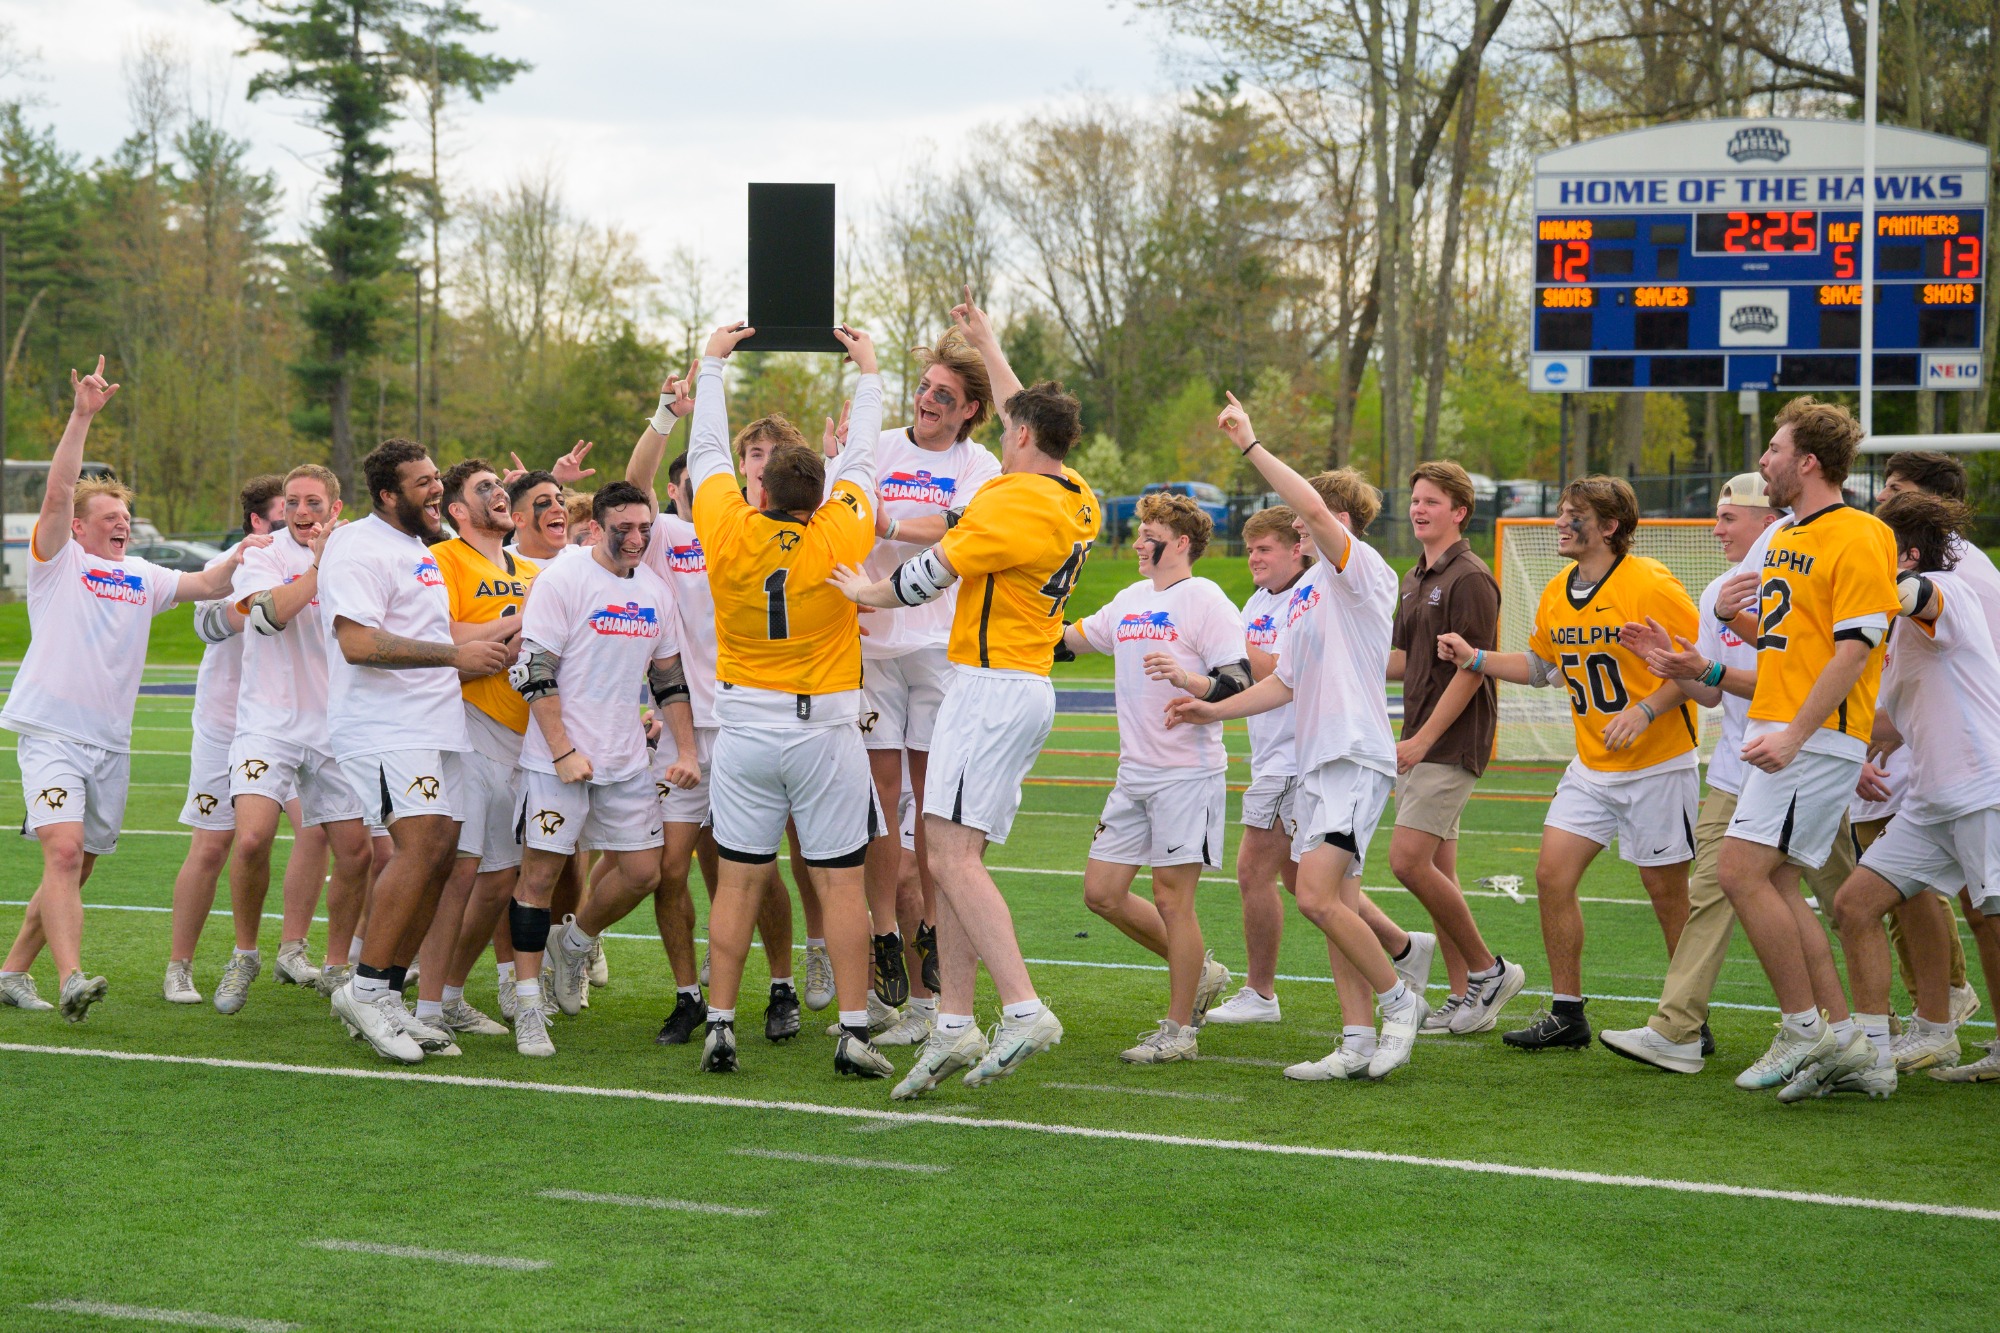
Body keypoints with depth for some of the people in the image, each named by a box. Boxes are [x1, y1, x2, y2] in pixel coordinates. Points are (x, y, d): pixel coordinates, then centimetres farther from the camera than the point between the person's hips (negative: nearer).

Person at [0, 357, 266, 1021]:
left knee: (77, 867, 9)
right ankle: (70, 981, -31)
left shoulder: (143, 576, 17)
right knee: (64, 851, -21)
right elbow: (58, 490, -11)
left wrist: (239, 557, -7)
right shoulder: (57, 561, 1)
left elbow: (206, 585, 13)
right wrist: (82, 415, -19)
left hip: (111, 742, 6)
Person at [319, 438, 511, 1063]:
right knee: (421, 844, -21)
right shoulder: (358, 546, -10)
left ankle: (386, 999, 10)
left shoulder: (420, 550, 23)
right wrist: (454, 653, -18)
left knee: (437, 851, 5)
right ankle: (365, 989, -16)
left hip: (434, 726, 10)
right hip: (383, 725, -10)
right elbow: (358, 642, -21)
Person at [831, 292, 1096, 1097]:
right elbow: (1029, 416, 30)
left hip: (992, 690, -10)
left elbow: (931, 571, -10)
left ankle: (1024, 1010, -21)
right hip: (1028, 689, 10)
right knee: (952, 858, 8)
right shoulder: (1076, 498, 11)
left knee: (954, 859, -14)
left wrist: (869, 592, 10)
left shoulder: (1016, 504, -15)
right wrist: (987, 346, 42)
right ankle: (953, 1027, 7)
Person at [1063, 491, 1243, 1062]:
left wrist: (1188, 678, -32)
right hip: (1134, 775, 8)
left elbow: (1240, 685, -16)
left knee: (1171, 898, -5)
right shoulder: (1129, 601, 15)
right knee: (1102, 892, 7)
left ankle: (1179, 1031, 6)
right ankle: (1198, 970, 25)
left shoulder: (1206, 601, -8)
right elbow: (1069, 638, 28)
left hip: (1188, 774, -8)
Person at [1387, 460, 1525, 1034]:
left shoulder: (1470, 579, -12)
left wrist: (1422, 739, -18)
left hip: (1451, 744, -9)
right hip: (1419, 745, 9)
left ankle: (1487, 968, -3)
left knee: (1409, 862, -15)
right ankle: (1466, 997, 12)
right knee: (1436, 870, 8)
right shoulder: (1414, 580, 17)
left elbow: (1471, 669, -17)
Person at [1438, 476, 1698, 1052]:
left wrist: (1644, 710, -25)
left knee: (1667, 892, 0)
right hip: (1591, 765, 7)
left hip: (1658, 766, -7)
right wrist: (1475, 658, 9)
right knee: (1552, 874, -2)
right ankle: (1566, 1015, 8)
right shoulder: (1557, 595, 6)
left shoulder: (1650, 585, -15)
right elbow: (1542, 666, 22)